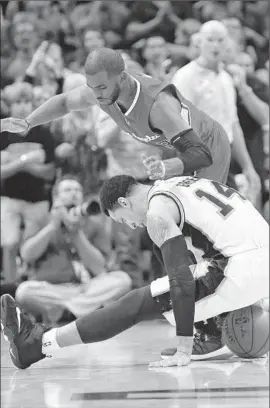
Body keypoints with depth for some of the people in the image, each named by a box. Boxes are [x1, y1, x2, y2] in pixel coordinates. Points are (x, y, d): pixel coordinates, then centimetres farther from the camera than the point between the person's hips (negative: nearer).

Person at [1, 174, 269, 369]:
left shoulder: (157, 212, -5)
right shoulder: (176, 185, 23)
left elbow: (181, 279, -13)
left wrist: (183, 350, -12)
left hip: (245, 269, -8)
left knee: (143, 302, -6)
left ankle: (38, 344, -4)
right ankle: (211, 333, 22)